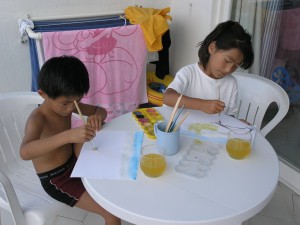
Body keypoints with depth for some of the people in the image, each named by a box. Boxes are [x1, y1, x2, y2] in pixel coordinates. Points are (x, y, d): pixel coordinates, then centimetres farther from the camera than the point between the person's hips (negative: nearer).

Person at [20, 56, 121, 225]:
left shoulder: (68, 103, -6)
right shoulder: (37, 119, -28)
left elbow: (101, 110, 2)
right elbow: (25, 152, -47)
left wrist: (97, 116, -23)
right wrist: (68, 135, -58)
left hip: (73, 162, 8)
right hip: (56, 180, -8)